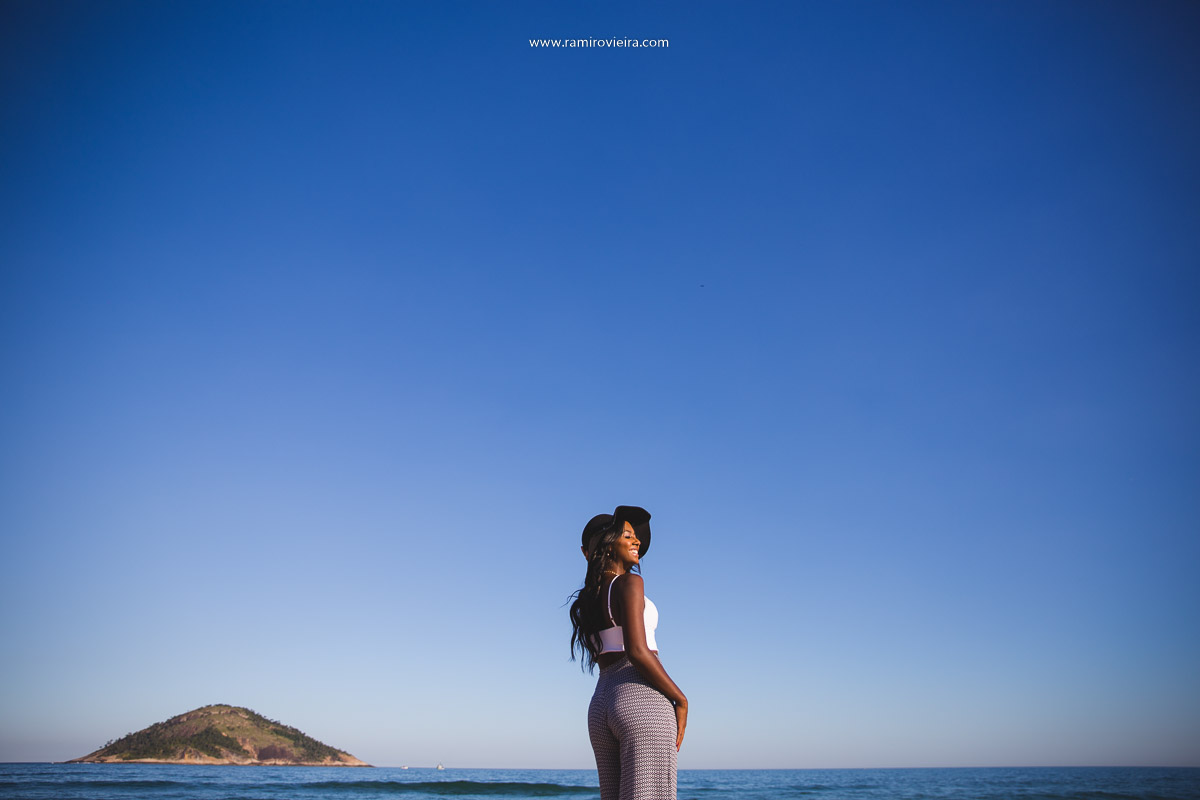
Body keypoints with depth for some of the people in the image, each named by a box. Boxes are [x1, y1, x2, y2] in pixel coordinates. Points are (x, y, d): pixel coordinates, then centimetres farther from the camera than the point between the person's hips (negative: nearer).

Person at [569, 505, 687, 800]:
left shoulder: (589, 598, 18)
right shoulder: (629, 582, -6)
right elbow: (637, 651, -16)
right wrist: (681, 700, -5)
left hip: (602, 707, 9)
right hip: (643, 701, -9)